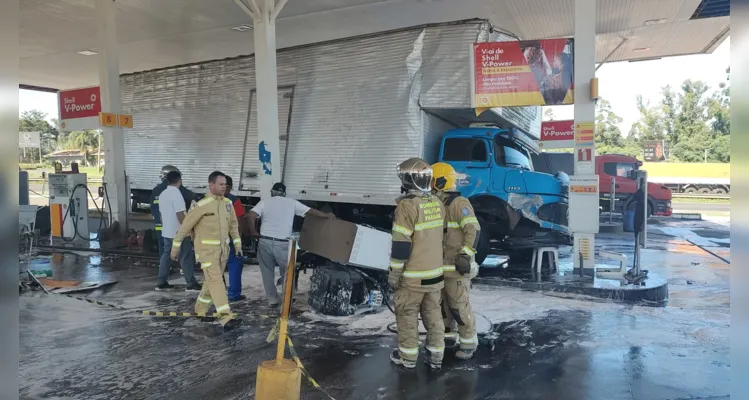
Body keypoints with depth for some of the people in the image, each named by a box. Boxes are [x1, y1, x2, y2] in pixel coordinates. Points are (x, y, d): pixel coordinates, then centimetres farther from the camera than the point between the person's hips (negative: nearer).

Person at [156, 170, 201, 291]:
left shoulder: (162, 194, 11)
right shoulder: (176, 194, -17)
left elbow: (161, 213, 17)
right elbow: (180, 215, -21)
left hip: (166, 231, 9)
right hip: (178, 232, -9)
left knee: (166, 255, 14)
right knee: (186, 257, -2)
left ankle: (161, 282, 17)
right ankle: (191, 284, 1)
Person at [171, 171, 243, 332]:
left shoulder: (227, 203, 5)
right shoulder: (202, 205, -14)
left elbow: (233, 224, 17)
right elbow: (186, 226, -7)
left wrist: (237, 243, 13)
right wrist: (176, 246, -3)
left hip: (222, 249, 7)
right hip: (206, 249, -7)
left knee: (212, 281, 15)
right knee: (216, 281, -13)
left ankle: (200, 310, 35)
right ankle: (226, 318, -19)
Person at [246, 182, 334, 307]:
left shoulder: (265, 202, 6)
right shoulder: (291, 202, 7)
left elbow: (250, 216, -9)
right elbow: (311, 211, 13)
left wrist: (253, 232, 4)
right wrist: (327, 215, 26)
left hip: (265, 241, 1)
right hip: (282, 244, -1)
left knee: (267, 272, 14)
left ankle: (272, 299, 18)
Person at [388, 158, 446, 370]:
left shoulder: (407, 205, -19)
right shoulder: (436, 203, 3)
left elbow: (401, 243, -19)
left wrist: (394, 272, -11)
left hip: (413, 274, -6)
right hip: (434, 270, 7)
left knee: (407, 313, 8)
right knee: (433, 313, 15)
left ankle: (408, 356, 18)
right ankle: (436, 354, 21)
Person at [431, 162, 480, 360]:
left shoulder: (459, 203, -17)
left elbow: (473, 230, -23)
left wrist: (465, 255, -28)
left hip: (457, 264, -9)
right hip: (441, 263, 9)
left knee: (459, 304, -4)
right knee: (441, 300, 15)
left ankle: (469, 341, 10)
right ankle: (448, 333, 31)